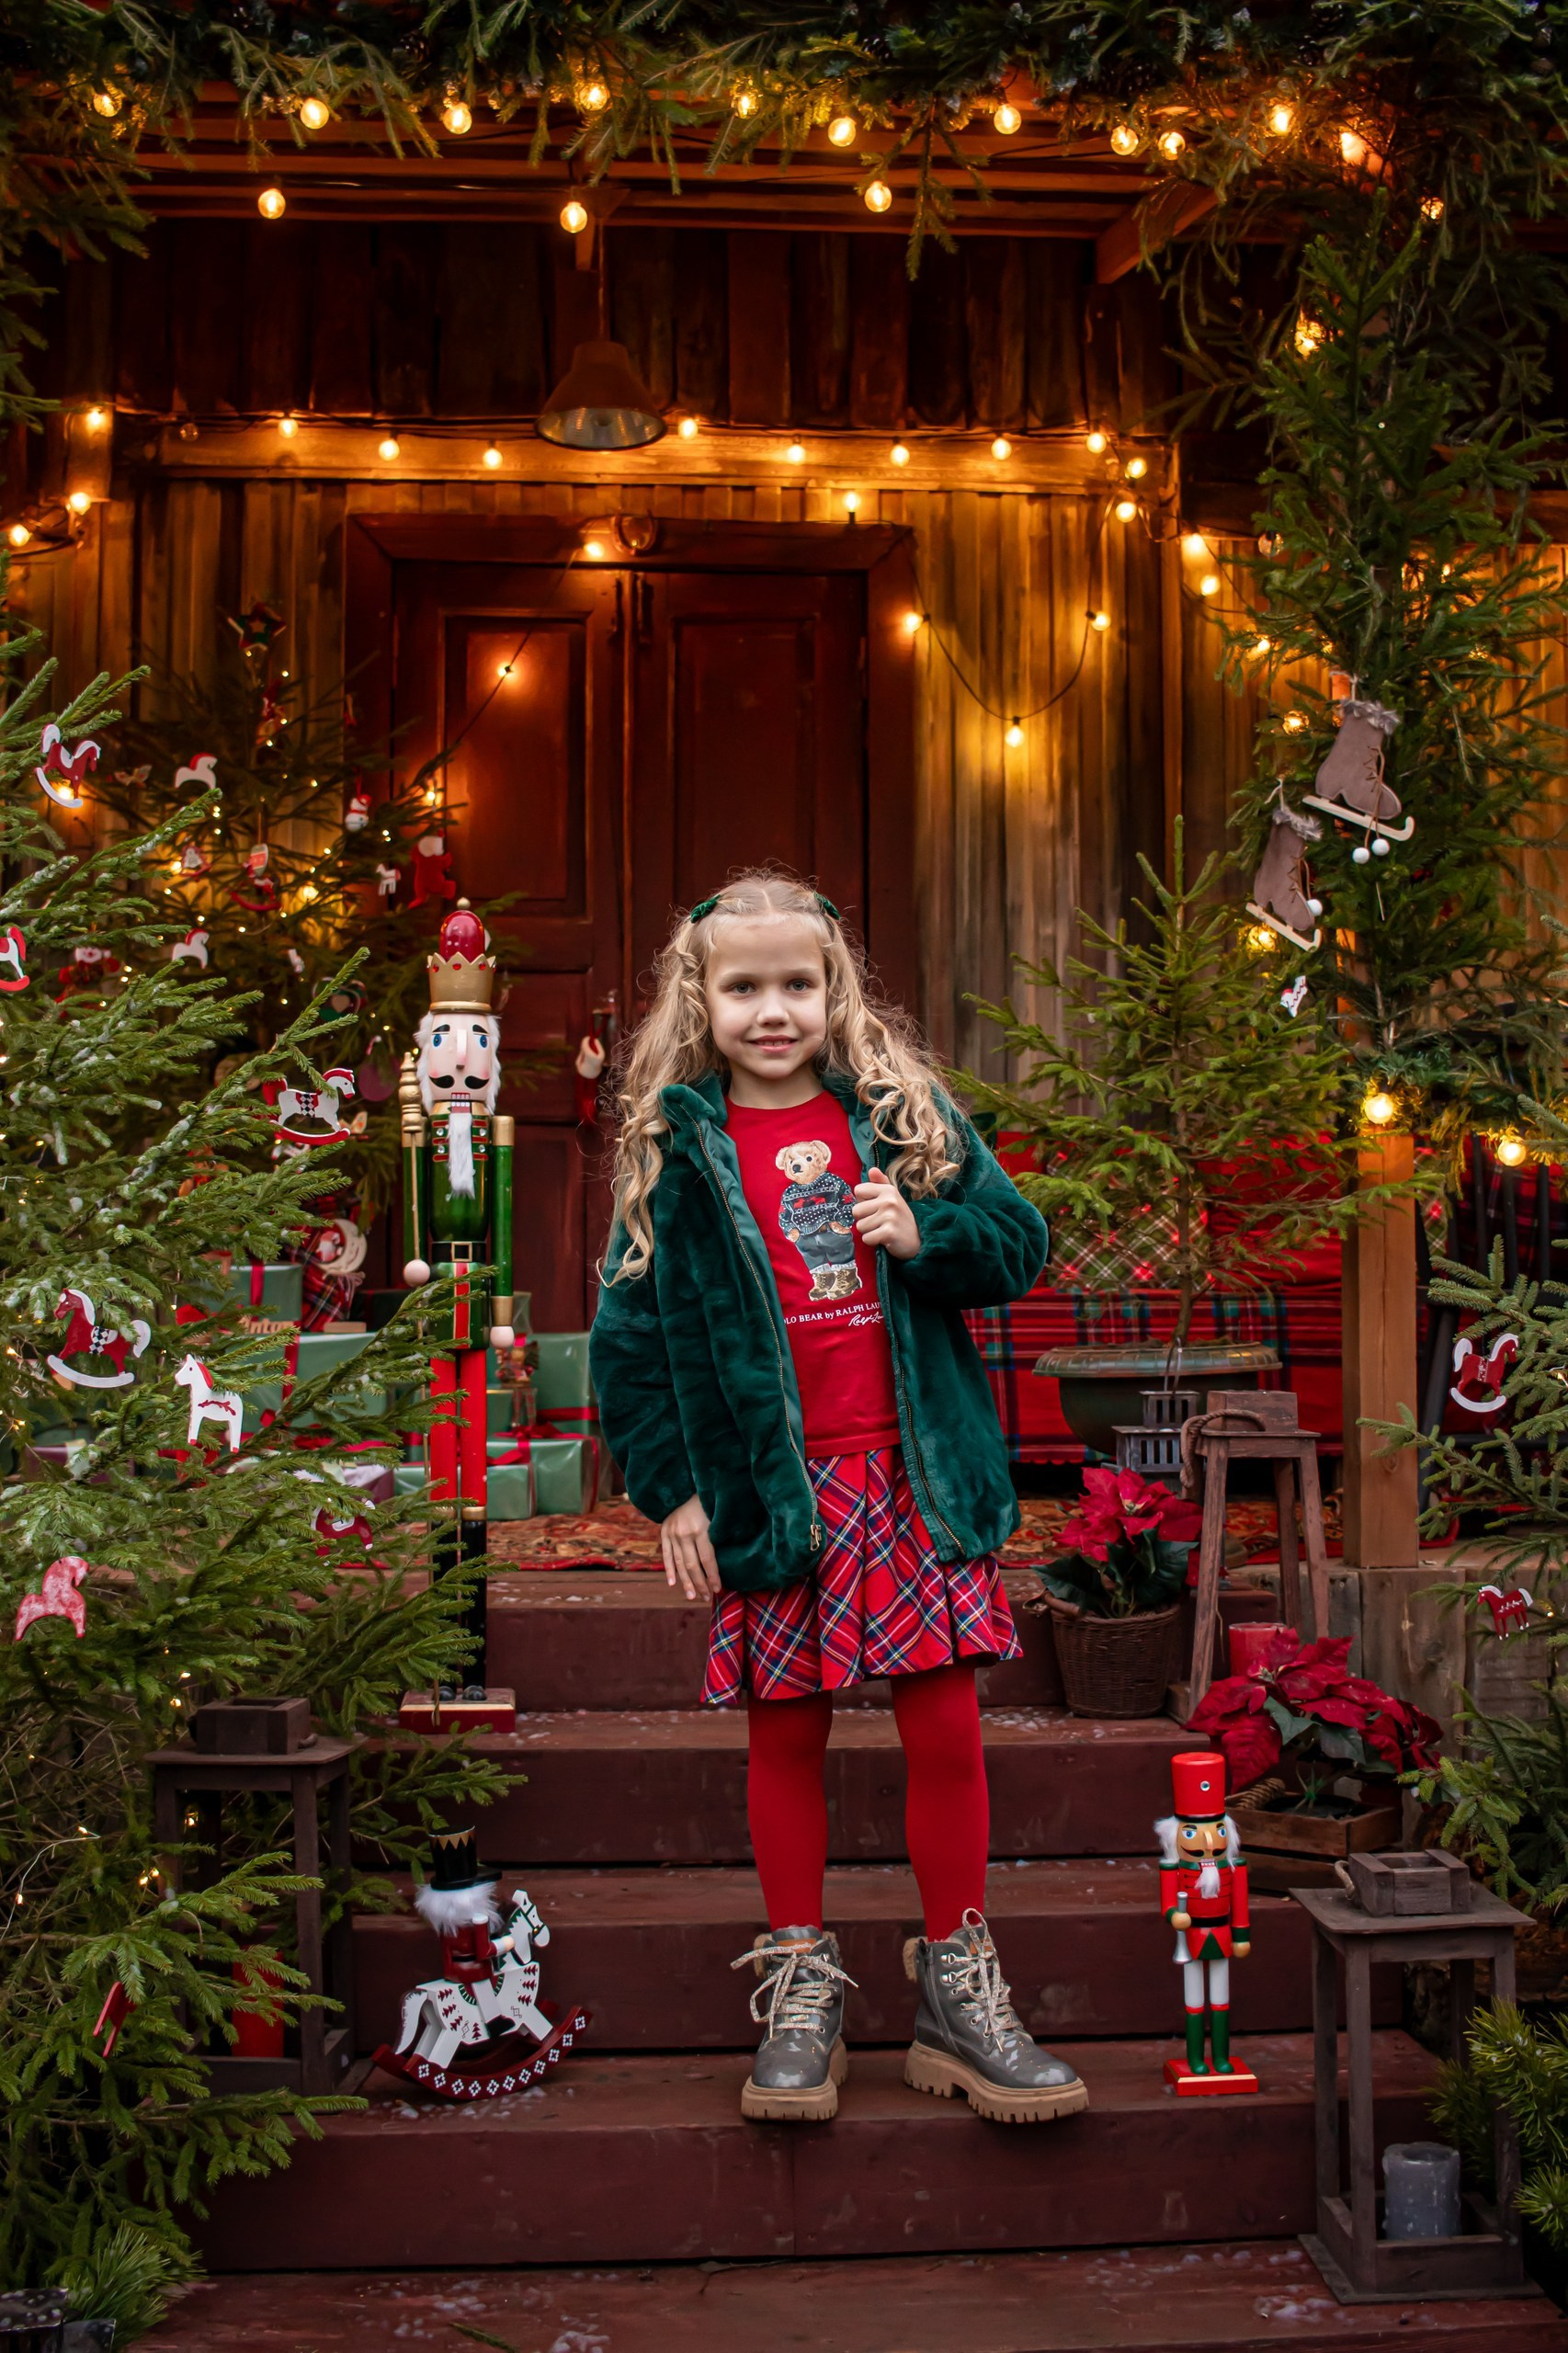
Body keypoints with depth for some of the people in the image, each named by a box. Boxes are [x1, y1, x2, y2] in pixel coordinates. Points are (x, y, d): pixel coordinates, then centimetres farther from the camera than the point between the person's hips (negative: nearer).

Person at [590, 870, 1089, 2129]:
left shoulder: (902, 1109, 6)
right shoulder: (676, 1146, 2)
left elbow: (1019, 1242, 8)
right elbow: (632, 1329, 3)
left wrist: (926, 1236, -12)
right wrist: (668, 1489, -1)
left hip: (917, 1468, 1)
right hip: (768, 1483, -1)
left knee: (946, 1727, 3)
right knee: (786, 1734, 7)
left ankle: (958, 1983, 18)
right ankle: (801, 1983, 22)